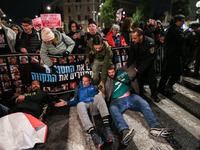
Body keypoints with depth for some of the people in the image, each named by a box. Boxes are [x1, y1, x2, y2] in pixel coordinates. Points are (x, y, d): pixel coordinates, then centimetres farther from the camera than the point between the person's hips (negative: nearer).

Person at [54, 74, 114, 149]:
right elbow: (76, 101, 28)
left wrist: (101, 94, -5)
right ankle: (93, 133, -54)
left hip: (94, 105, 0)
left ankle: (106, 126, -46)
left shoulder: (94, 86, 26)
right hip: (84, 105, 0)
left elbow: (101, 96, 19)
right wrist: (66, 103, 13)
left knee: (99, 96, -34)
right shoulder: (78, 88, 29)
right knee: (80, 104, -38)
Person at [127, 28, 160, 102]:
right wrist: (128, 67, -11)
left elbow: (149, 59, -26)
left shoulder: (150, 43, -28)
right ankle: (139, 95, 20)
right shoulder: (134, 42, -15)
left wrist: (139, 69, -28)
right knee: (139, 79, 1)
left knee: (152, 79, 1)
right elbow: (131, 56, -6)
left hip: (149, 64, -3)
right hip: (139, 62, 3)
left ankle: (154, 95, 23)